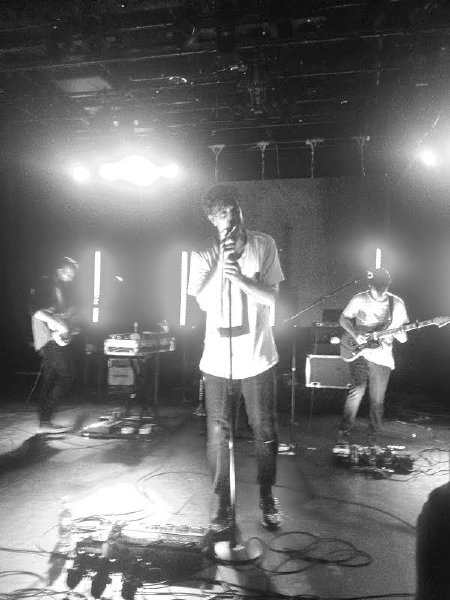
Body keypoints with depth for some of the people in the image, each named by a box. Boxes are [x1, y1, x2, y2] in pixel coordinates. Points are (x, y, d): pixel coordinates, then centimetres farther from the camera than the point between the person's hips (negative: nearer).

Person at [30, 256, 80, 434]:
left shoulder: (63, 288, 21)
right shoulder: (45, 284, -7)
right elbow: (35, 310, -19)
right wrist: (56, 324, -23)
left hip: (59, 339, 9)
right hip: (50, 338, -9)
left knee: (50, 382, 10)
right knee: (66, 375, -13)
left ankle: (44, 421, 16)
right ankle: (45, 421, -11)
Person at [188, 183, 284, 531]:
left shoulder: (264, 245, -2)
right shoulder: (204, 255, 0)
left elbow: (271, 298, -6)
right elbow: (203, 303, -10)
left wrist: (241, 279, -23)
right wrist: (222, 260, -18)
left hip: (257, 358, 0)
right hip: (218, 360, 1)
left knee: (265, 431, 10)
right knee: (218, 433, 6)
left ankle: (267, 497, 31)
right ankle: (223, 503, 23)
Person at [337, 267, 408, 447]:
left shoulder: (397, 303, 2)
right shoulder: (359, 299, -2)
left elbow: (401, 329, 8)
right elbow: (343, 319, 4)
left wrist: (401, 336, -16)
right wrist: (355, 335, -12)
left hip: (382, 357, 2)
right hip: (360, 352, -2)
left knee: (377, 400, 6)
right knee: (357, 390, -14)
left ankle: (372, 435, 22)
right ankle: (344, 431, -1)